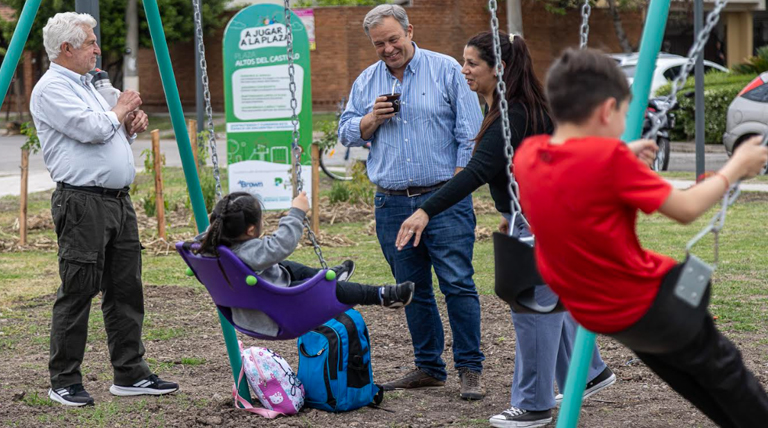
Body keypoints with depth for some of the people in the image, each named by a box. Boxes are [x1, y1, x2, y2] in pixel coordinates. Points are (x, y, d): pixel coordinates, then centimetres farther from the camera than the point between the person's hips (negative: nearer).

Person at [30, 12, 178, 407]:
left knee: (126, 289, 9)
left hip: (118, 200, 9)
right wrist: (119, 111, -3)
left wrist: (131, 123, 6)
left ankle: (130, 373, 15)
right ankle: (64, 382, 1)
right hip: (82, 202, -9)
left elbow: (111, 134, 27)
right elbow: (91, 129, -21)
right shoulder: (51, 89, -9)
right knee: (77, 293, -6)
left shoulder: (86, 85, 20)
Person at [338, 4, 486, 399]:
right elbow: (346, 132, 16)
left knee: (458, 284, -8)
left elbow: (470, 132, -1)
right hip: (392, 204, 4)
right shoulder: (366, 81, 12)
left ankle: (470, 370, -3)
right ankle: (429, 368, 17)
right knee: (412, 291, 8)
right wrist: (371, 119, -4)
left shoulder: (446, 70, 1)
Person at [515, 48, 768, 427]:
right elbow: (686, 210, -14)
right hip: (645, 307, -7)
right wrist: (736, 167, 0)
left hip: (593, 316, 7)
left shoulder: (527, 155, -5)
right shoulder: (608, 157, -24)